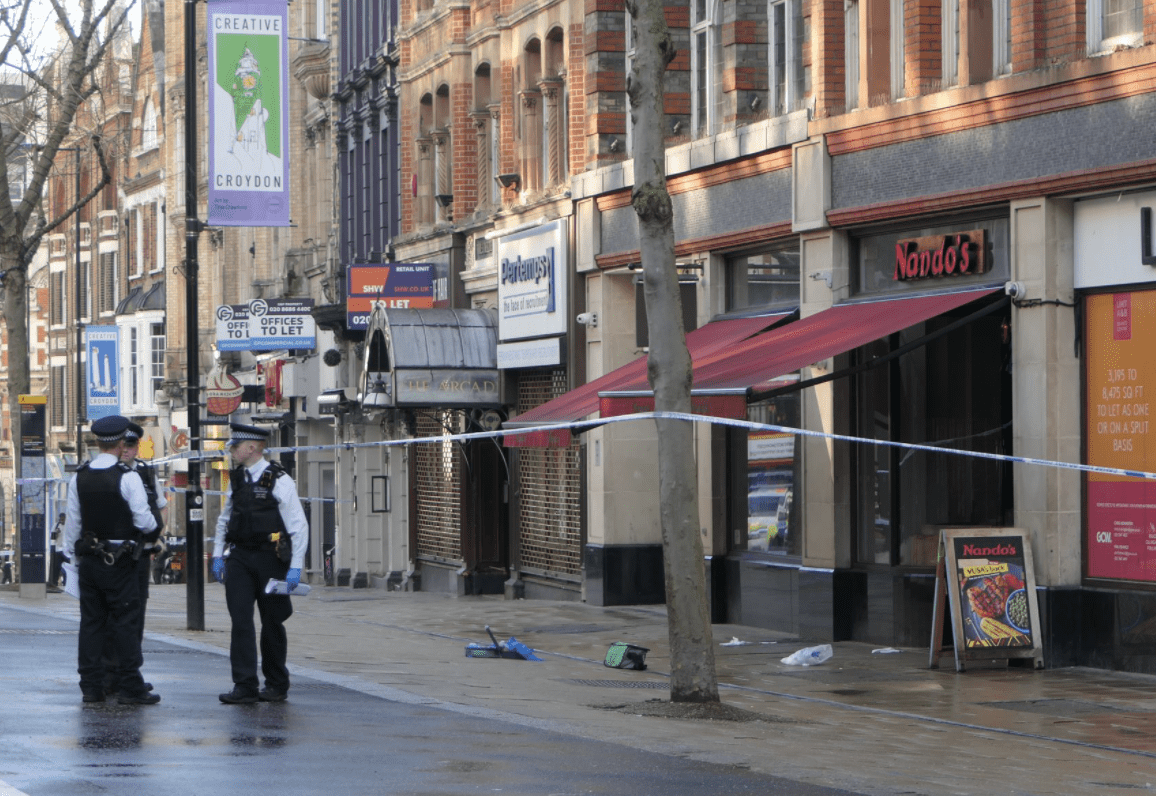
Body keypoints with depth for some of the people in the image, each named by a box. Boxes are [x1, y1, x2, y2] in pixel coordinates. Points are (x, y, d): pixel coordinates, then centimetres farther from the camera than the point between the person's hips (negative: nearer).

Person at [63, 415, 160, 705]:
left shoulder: (79, 477, 3)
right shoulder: (127, 477, -12)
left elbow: (72, 523, 8)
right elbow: (143, 520, -12)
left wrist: (74, 557, 17)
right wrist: (153, 524, 11)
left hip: (88, 559, 5)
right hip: (119, 562, -5)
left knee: (91, 622, 8)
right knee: (125, 622, -1)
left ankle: (91, 686, 10)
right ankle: (129, 688, -1)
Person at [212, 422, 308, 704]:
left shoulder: (279, 481, -8)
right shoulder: (236, 479, 10)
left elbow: (299, 527, -8)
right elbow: (224, 519, 22)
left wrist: (295, 568, -13)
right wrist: (218, 554, 14)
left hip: (270, 560, -5)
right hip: (240, 559, 5)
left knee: (272, 624, 6)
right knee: (240, 622, -6)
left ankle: (276, 685, 19)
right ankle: (245, 686, -6)